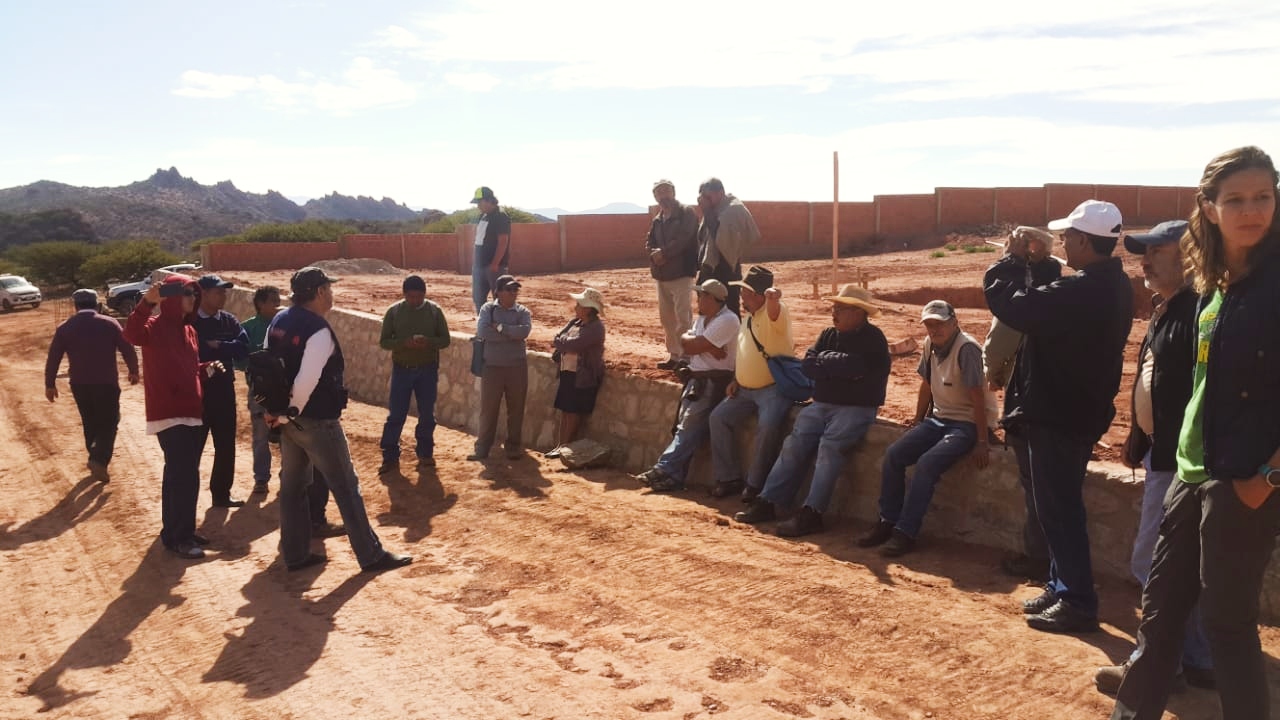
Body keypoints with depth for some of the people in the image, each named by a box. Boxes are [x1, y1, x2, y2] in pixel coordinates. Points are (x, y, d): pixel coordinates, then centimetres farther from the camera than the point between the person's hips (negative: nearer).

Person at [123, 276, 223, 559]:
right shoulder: (156, 326, -9)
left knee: (181, 474, 15)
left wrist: (207, 368, 6)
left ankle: (180, 531, 25)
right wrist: (146, 303, -43)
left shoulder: (189, 331, 16)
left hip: (191, 413, 9)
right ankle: (177, 538, -1)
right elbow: (132, 334, -32)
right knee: (183, 475, -9)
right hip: (169, 414, -9)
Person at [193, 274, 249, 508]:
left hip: (224, 390, 5)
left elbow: (243, 348, -6)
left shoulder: (229, 321, 6)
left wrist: (218, 346, -16)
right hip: (196, 390, -5)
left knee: (226, 446, 12)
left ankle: (221, 494, 24)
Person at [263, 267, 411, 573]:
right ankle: (371, 556, 5)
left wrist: (277, 410, 7)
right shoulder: (318, 330, -20)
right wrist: (289, 413, -13)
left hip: (287, 418, 9)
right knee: (345, 486, -1)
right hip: (316, 421, -9)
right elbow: (307, 381, -26)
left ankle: (295, 555, 24)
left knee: (293, 484, 16)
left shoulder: (278, 322, 7)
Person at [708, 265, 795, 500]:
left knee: (768, 426, -31)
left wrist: (772, 297, -65)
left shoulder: (773, 313, -14)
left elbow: (774, 311, -41)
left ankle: (755, 483, -13)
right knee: (719, 418, -2)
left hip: (774, 388, -9)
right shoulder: (748, 317, 13)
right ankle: (729, 478, 7)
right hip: (745, 389, 9)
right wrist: (735, 380, 10)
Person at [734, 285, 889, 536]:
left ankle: (811, 513, -29)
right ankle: (767, 502, -8)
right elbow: (807, 365, 5)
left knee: (829, 445, -28)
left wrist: (825, 360, -3)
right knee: (794, 443, -10)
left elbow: (852, 366, -20)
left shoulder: (872, 339, -5)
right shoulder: (829, 335, 15)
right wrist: (838, 366, -9)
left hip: (856, 408, -6)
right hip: (822, 405, 6)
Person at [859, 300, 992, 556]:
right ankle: (888, 523, 1)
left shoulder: (966, 348, -20)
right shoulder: (930, 344, 4)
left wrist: (981, 442, -21)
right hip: (937, 419, 8)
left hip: (966, 424, -8)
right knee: (893, 455, -8)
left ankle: (906, 533, -21)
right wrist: (917, 422, 18)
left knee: (927, 463, -28)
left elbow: (978, 397, -21)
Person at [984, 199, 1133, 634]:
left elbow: (1006, 302, -24)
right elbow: (1049, 304, 13)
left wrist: (1012, 258, -8)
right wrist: (1032, 262, 7)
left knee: (1058, 508, -1)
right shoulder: (1113, 286, 6)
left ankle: (1078, 603, 7)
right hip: (1082, 410, 10)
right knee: (1061, 504, 19)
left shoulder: (1080, 292, -27)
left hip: (1057, 416, -10)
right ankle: (1062, 587, 30)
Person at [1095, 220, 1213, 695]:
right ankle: (1197, 661, 30)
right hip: (1160, 453, 11)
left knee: (1155, 565, -3)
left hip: (1180, 460, -11)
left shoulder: (1197, 313, -19)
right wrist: (1138, 441, 21)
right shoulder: (1164, 311, 14)